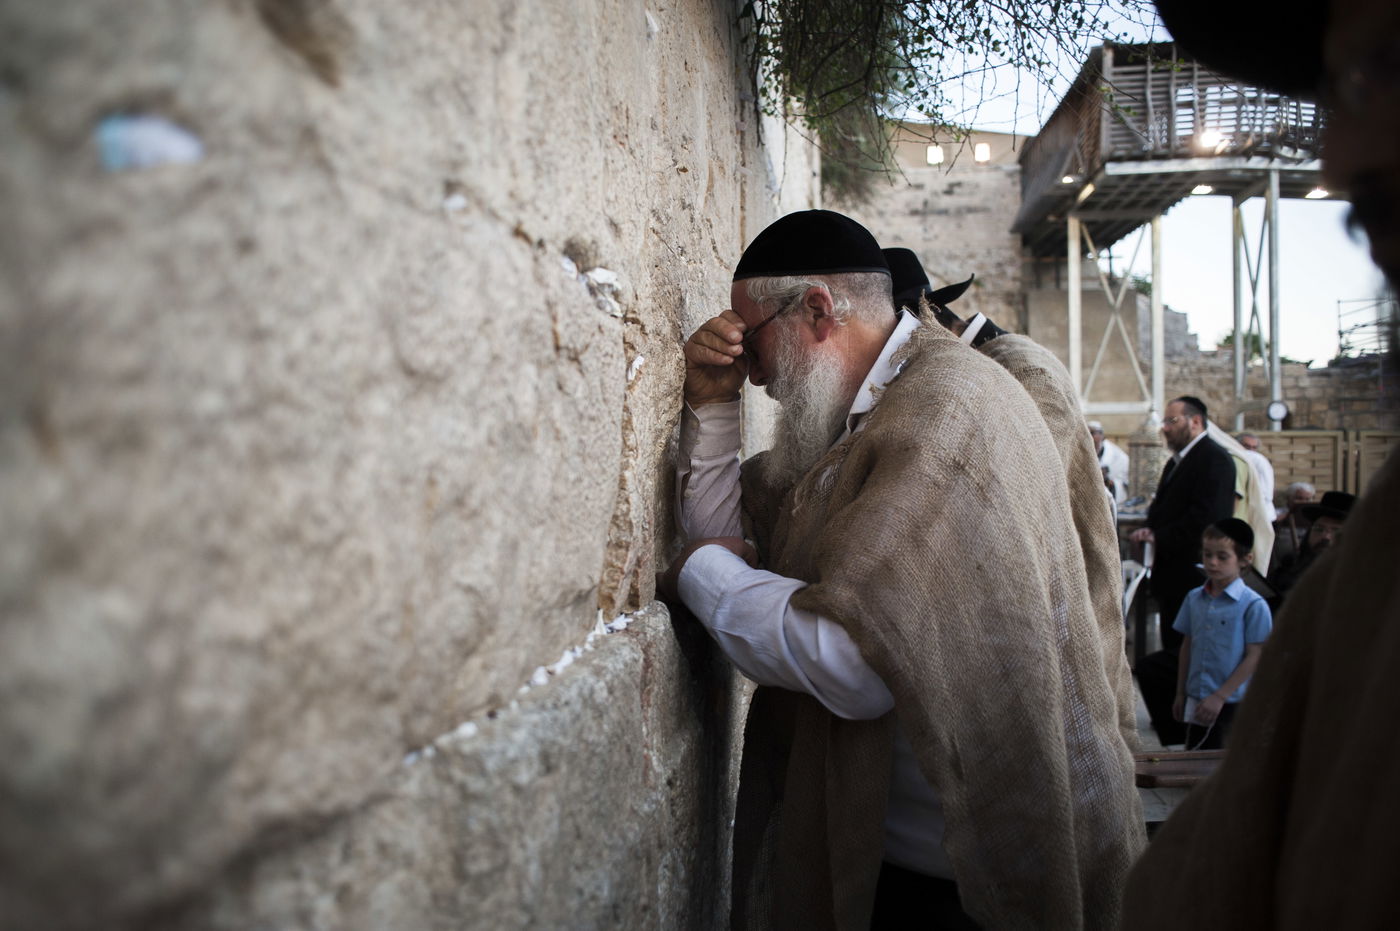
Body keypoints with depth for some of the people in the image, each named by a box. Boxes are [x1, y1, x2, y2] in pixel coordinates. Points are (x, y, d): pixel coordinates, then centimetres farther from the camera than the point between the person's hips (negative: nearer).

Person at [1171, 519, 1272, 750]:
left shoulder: (1253, 605, -10)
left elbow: (1254, 657, -12)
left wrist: (1219, 696, -14)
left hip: (1231, 705, -5)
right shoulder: (1194, 598, 6)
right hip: (1197, 702, 5)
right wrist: (1180, 694, 14)